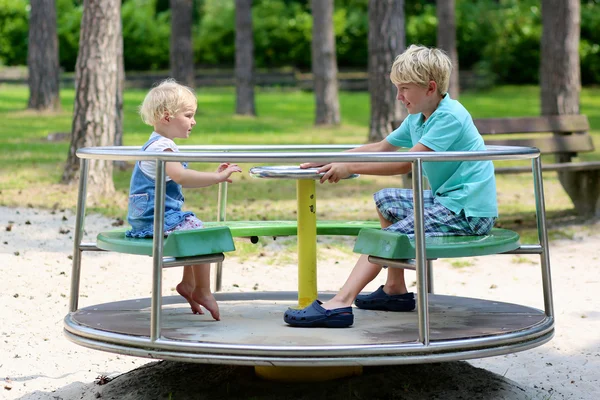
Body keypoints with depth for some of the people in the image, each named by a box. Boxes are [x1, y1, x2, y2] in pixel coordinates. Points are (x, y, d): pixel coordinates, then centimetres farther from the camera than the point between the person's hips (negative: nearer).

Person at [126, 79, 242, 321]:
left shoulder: (162, 145, 18)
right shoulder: (160, 146, -18)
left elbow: (180, 180, 23)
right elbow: (179, 175, -35)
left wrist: (214, 176, 14)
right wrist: (216, 178, -31)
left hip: (153, 217, 11)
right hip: (154, 218, -11)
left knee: (194, 228, 19)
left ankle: (188, 283, 23)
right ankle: (202, 291, -7)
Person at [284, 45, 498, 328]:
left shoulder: (449, 117, -19)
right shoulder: (417, 118, 12)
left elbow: (406, 164, -26)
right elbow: (382, 148, 20)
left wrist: (350, 168, -21)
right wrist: (333, 161, 9)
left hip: (467, 211, -10)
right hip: (447, 199, 10)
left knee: (388, 237, -19)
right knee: (386, 200, 22)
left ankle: (340, 304, -30)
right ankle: (395, 289, 20)